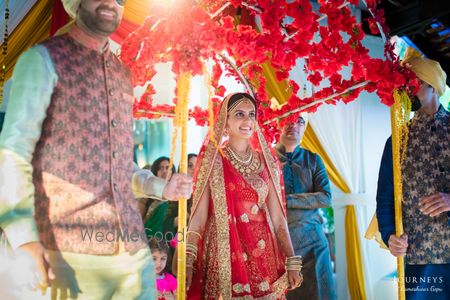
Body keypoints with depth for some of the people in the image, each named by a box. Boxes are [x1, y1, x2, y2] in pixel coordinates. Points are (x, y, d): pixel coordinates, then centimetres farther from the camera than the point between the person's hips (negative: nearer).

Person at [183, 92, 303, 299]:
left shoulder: (266, 162, 7)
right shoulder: (212, 160, -2)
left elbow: (277, 218, 6)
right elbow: (199, 216, -7)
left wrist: (292, 261, 2)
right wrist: (188, 261, -15)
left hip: (263, 257, 3)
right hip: (224, 256, -3)